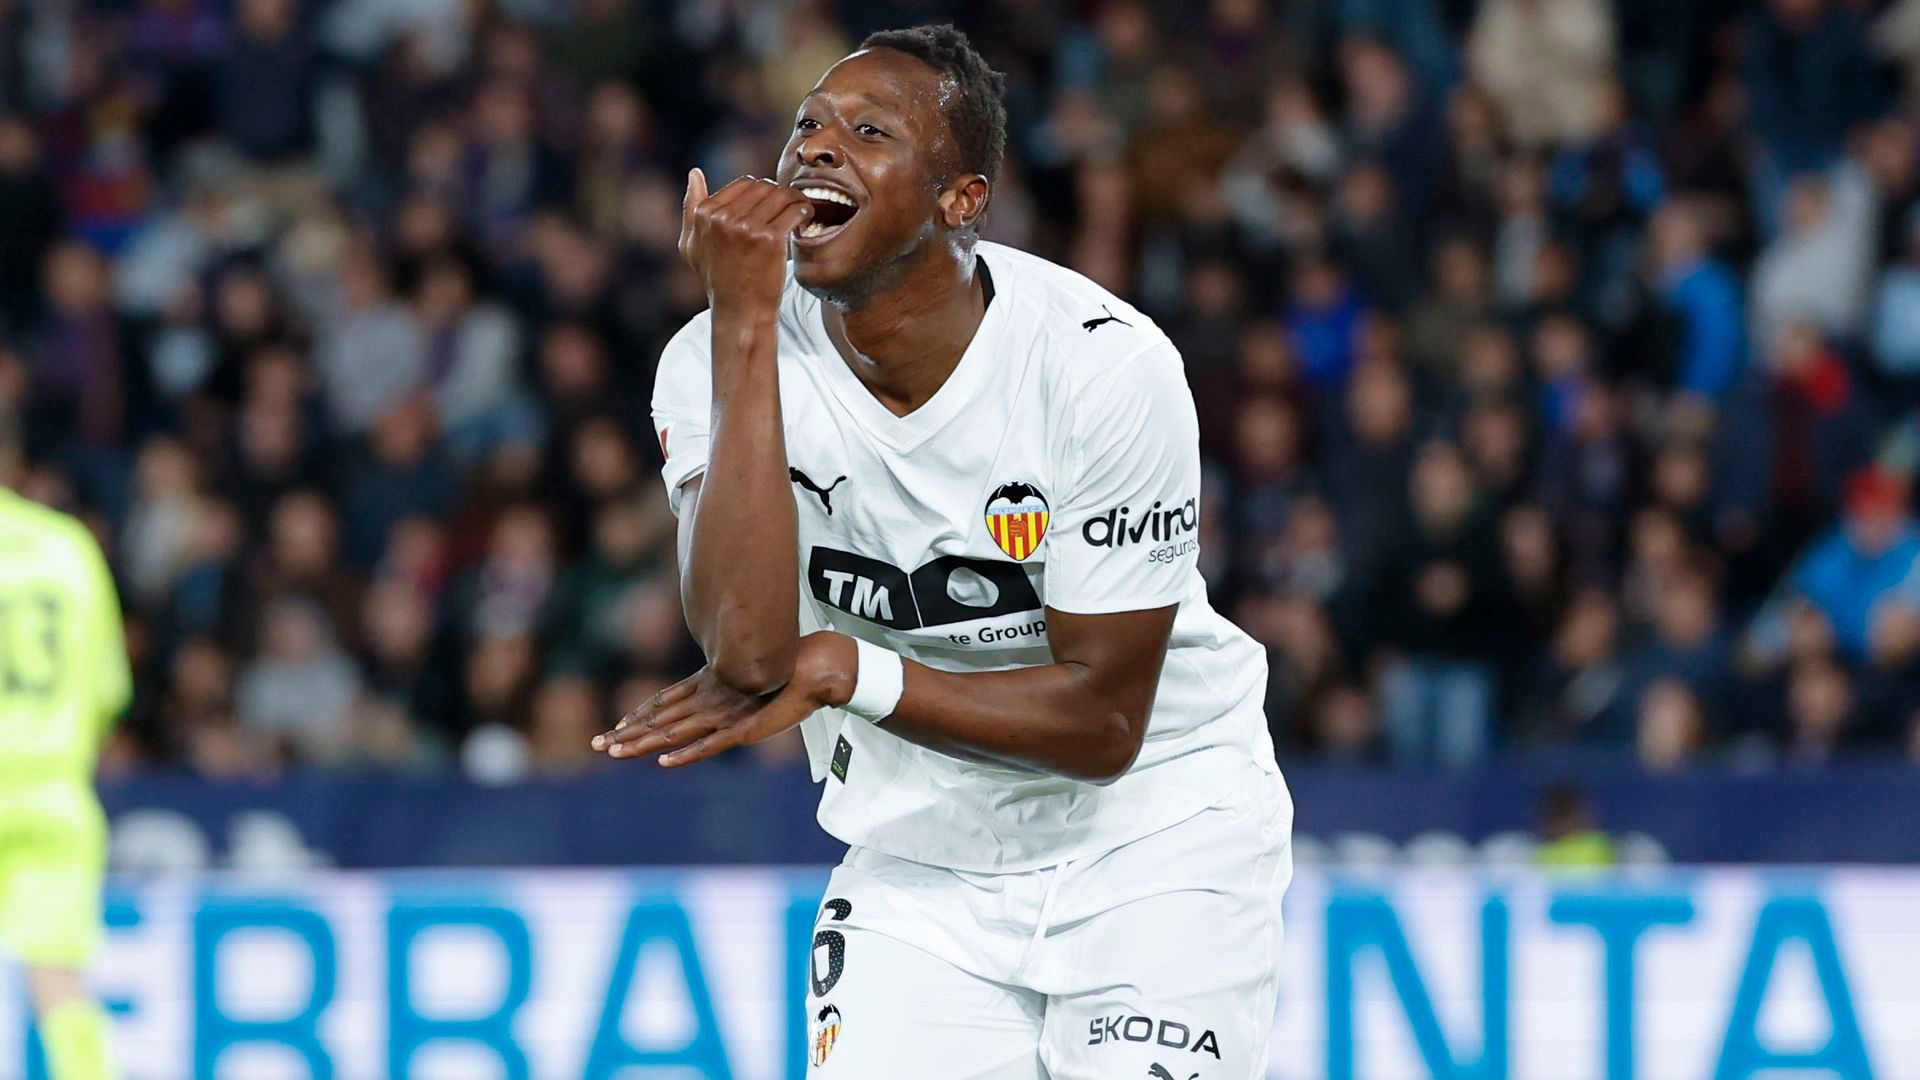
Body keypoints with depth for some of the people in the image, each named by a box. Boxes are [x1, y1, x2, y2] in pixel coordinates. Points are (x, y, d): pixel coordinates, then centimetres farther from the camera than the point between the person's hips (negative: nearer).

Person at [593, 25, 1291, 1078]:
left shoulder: (1103, 363, -20)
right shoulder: (718, 362, -13)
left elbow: (1103, 721, -16)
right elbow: (747, 651, -30)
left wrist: (846, 674, -26)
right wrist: (742, 325, -30)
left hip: (1153, 831, -2)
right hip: (919, 861, 2)